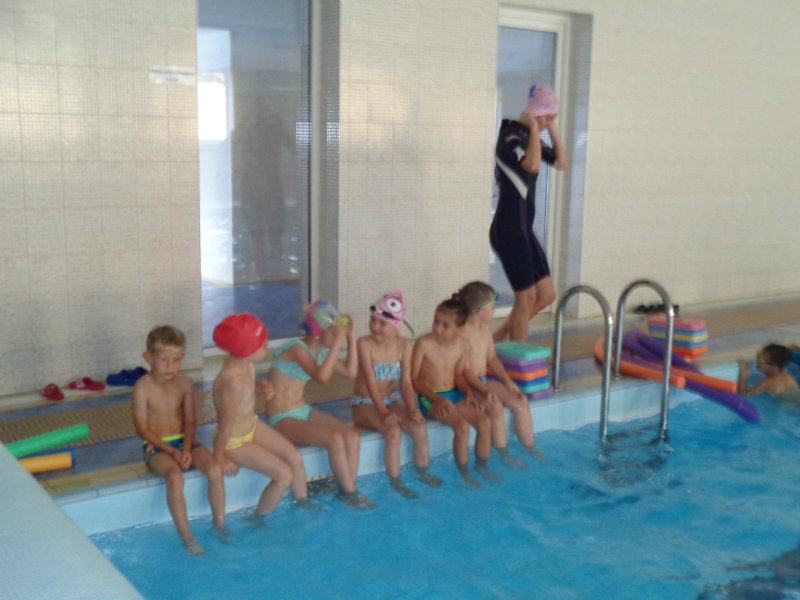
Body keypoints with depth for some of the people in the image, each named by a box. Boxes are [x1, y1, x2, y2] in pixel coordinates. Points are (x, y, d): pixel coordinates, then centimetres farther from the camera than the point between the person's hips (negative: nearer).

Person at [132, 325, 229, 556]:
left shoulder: (185, 384, 0)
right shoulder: (142, 389, -14)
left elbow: (190, 420, 4)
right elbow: (143, 429, -11)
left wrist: (187, 448, -12)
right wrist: (170, 451, -18)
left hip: (183, 441, 4)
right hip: (156, 446, -4)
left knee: (215, 468, -22)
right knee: (175, 477, -34)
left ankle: (220, 523, -3)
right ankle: (186, 537, -23)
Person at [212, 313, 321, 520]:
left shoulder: (244, 363, -13)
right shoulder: (233, 383, -39)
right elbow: (225, 426, -27)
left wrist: (261, 387, -10)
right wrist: (220, 458, -14)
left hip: (253, 425, 8)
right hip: (235, 441, -8)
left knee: (295, 457, 6)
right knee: (284, 474, -11)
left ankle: (302, 501, 33)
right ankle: (258, 519, 13)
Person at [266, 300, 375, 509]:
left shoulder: (322, 350, 7)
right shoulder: (296, 348, -20)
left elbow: (351, 371, 6)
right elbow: (322, 377, -33)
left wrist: (350, 338, -2)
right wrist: (338, 342, -32)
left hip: (304, 411, 8)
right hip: (281, 419, -8)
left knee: (352, 436, -15)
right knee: (334, 439, -27)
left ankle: (347, 491, -4)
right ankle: (349, 492, -9)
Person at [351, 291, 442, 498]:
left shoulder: (404, 345, -2)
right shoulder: (364, 344, -15)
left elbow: (406, 382, -4)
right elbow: (371, 382, -21)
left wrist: (411, 409, -19)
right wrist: (384, 413, -29)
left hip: (392, 401, 4)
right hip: (366, 405, -4)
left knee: (419, 428, -20)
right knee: (393, 431, -30)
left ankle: (423, 472, 6)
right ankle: (395, 482, -11)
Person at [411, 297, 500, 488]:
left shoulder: (463, 346, -1)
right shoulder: (424, 343, -16)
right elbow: (414, 379, -12)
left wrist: (468, 392, -4)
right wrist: (437, 399, -20)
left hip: (455, 394, 5)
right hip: (431, 399, -5)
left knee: (485, 422, -14)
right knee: (462, 426, -27)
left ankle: (482, 466, 10)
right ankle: (464, 474, -7)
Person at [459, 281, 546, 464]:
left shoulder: (486, 326, 7)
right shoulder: (462, 331, -20)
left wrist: (507, 380, 4)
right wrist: (482, 391, -27)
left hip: (484, 381, 8)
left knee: (521, 402, -5)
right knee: (495, 407, -28)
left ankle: (530, 448, 10)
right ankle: (504, 454, -9)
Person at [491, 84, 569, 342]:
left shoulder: (531, 138, 14)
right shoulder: (511, 136, -15)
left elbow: (562, 163, 15)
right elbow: (533, 165, -32)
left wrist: (553, 130, 8)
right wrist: (534, 128, -20)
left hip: (524, 228, 9)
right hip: (508, 228, -9)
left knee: (547, 294, 11)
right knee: (527, 297, -3)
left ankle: (497, 339, 22)